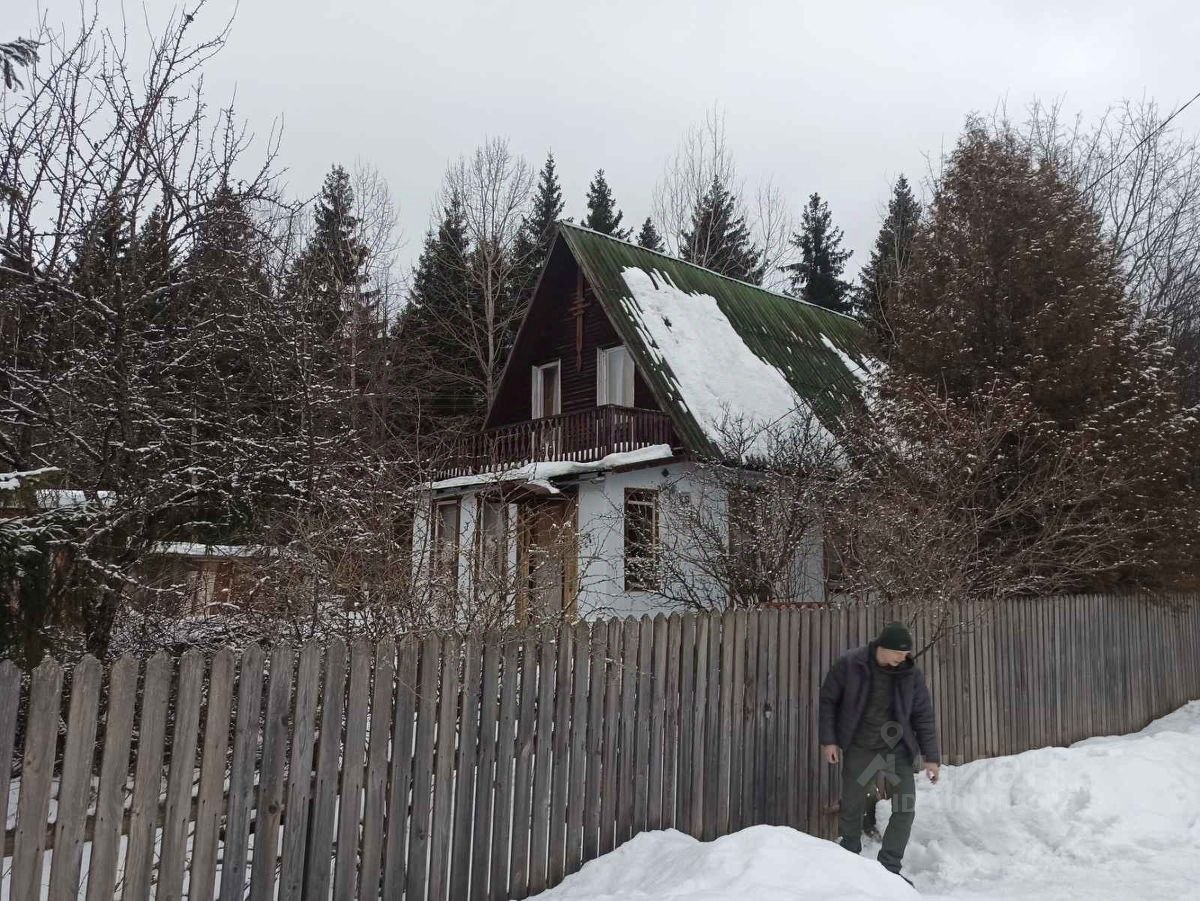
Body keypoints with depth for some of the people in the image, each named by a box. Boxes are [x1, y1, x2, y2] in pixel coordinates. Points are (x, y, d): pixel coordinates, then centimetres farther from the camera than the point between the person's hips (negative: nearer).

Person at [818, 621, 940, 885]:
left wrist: (931, 757, -2)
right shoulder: (849, 664, -13)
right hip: (859, 750, -2)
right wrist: (828, 740, -6)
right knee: (851, 808, 7)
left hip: (898, 749, 2)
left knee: (905, 807, -5)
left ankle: (889, 868, 10)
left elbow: (924, 717, 0)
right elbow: (828, 700, -4)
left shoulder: (911, 674, -7)